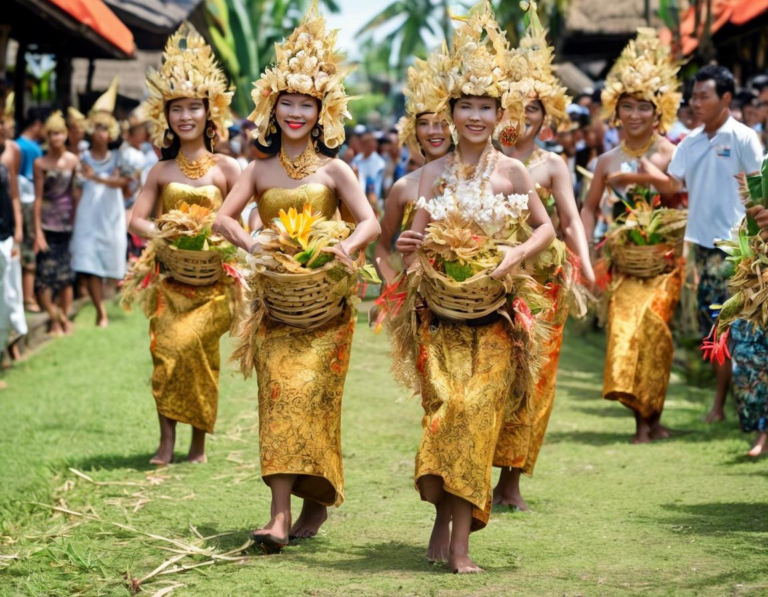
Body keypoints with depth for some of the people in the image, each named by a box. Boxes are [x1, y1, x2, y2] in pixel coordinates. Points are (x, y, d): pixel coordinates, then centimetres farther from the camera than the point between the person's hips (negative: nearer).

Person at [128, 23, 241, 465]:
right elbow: (138, 219, 5)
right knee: (165, 353, -8)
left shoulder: (226, 168, 2)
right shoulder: (162, 171, 9)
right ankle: (167, 442, -3)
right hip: (171, 277, 3)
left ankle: (199, 443, 0)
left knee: (189, 346, -13)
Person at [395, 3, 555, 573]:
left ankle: (461, 539, -8)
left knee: (475, 409, -10)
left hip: (492, 311, -2)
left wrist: (519, 253, -11)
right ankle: (445, 516, 9)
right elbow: (419, 233, 11)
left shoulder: (510, 171, 2)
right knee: (442, 411, -5)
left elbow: (546, 227, 8)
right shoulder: (435, 171, 8)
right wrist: (408, 245, -12)